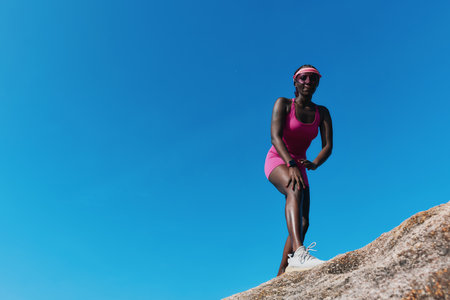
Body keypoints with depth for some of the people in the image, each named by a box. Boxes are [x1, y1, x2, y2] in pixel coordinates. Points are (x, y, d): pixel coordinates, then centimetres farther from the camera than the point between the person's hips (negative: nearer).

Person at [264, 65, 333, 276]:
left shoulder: (322, 113, 7)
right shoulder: (283, 104, -5)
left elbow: (328, 145, -5)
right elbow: (275, 137, -19)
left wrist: (314, 163, -28)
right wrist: (291, 164, -35)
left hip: (298, 167, 5)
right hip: (277, 161, -5)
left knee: (303, 223, -5)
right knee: (295, 189, -38)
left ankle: (281, 275, 0)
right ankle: (299, 253, -54)